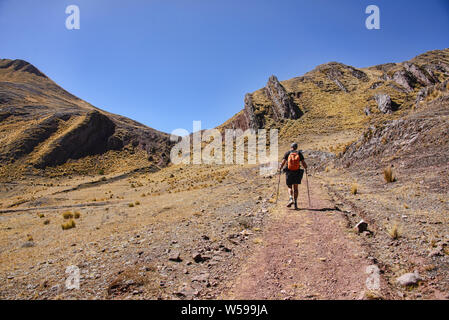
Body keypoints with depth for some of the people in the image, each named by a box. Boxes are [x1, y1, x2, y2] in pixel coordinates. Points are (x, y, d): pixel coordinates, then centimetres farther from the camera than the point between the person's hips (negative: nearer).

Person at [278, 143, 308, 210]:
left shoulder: (287, 153, 2)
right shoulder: (299, 153, 5)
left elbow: (283, 162, -7)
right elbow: (303, 163, -1)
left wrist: (280, 168, 9)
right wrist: (306, 167, 20)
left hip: (289, 172, -1)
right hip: (297, 172, 1)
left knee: (290, 187, 12)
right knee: (295, 188, 11)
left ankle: (291, 199, -11)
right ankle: (295, 203, 6)